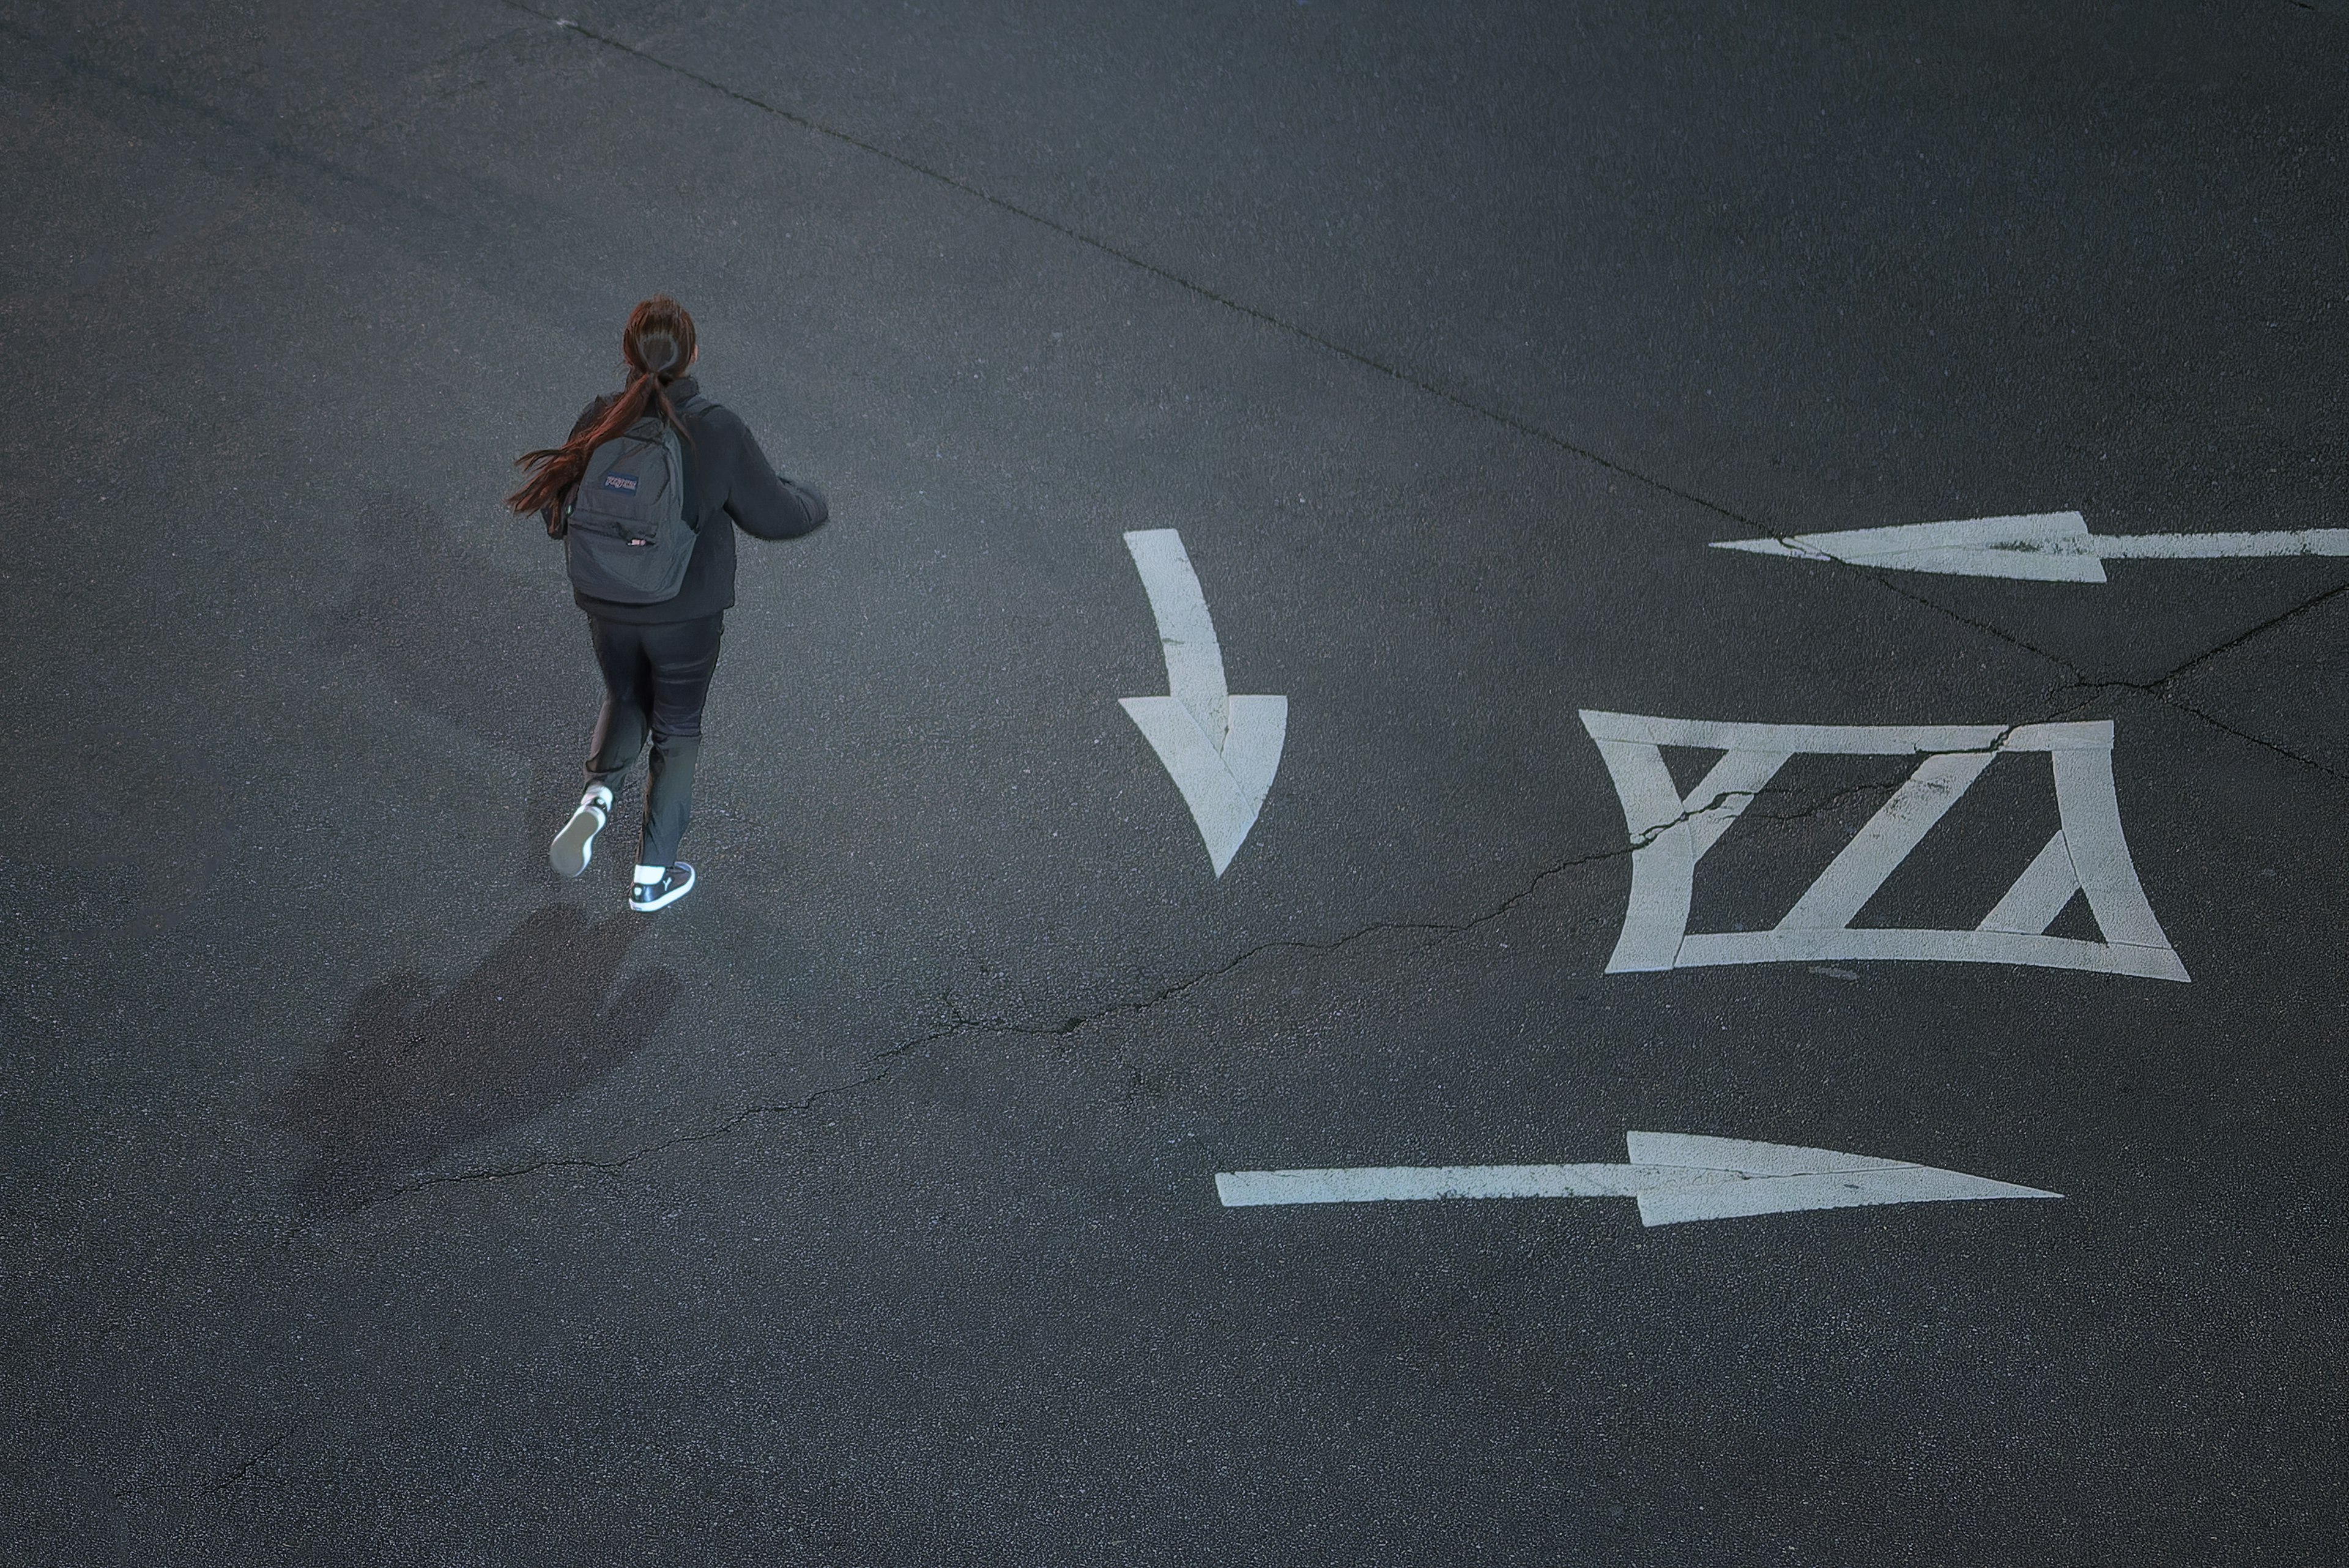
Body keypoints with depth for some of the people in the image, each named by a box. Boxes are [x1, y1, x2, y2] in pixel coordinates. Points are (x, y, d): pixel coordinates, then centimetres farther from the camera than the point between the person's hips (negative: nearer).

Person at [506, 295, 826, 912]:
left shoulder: (599, 421, -14)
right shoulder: (719, 433, -22)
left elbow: (561, 513, -2)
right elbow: (773, 514, -10)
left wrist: (545, 471, 21)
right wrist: (813, 503, 12)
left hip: (607, 607, 2)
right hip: (687, 617, -2)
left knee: (625, 700, 30)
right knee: (676, 731, 18)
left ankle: (598, 793, 3)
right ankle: (652, 876, 25)